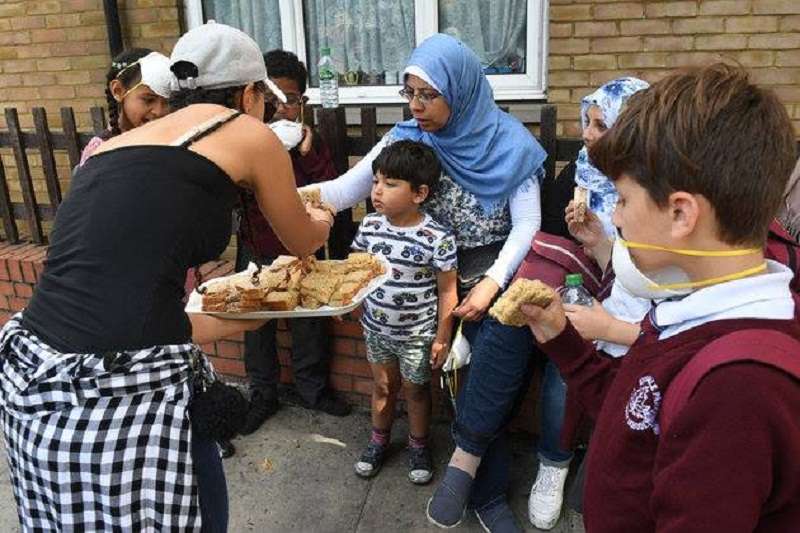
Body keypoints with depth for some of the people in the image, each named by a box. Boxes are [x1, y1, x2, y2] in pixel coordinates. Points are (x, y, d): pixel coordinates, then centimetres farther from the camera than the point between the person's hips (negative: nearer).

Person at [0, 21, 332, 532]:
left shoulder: (113, 145, 19)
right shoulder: (248, 132, 2)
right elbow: (302, 242, 17)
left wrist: (254, 314, 35)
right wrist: (320, 220, 42)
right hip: (125, 395, -7)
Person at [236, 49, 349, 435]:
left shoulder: (310, 142, -2)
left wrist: (307, 153, -19)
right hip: (257, 251, 0)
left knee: (309, 324, 14)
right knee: (258, 326, 13)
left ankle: (313, 388, 34)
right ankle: (263, 395, 32)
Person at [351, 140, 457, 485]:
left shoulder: (437, 237, -22)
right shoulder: (369, 225, -8)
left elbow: (447, 291, -14)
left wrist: (442, 337, -11)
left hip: (417, 334, -4)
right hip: (376, 327, 4)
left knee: (415, 391, 16)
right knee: (383, 386, 22)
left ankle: (418, 446, 40)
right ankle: (379, 440, 44)